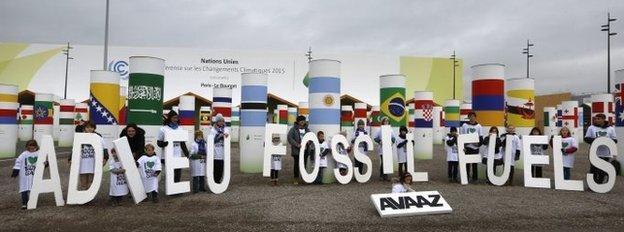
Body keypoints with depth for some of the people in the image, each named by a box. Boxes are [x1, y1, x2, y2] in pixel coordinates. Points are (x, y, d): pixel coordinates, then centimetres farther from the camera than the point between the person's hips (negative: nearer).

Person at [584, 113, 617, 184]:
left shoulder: (610, 129, 5)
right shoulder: (591, 128, 3)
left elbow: (615, 140, 5)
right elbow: (586, 138, 2)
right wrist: (594, 140, -17)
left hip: (607, 154, 1)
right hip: (595, 153, -1)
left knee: (603, 172, 7)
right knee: (594, 170, 0)